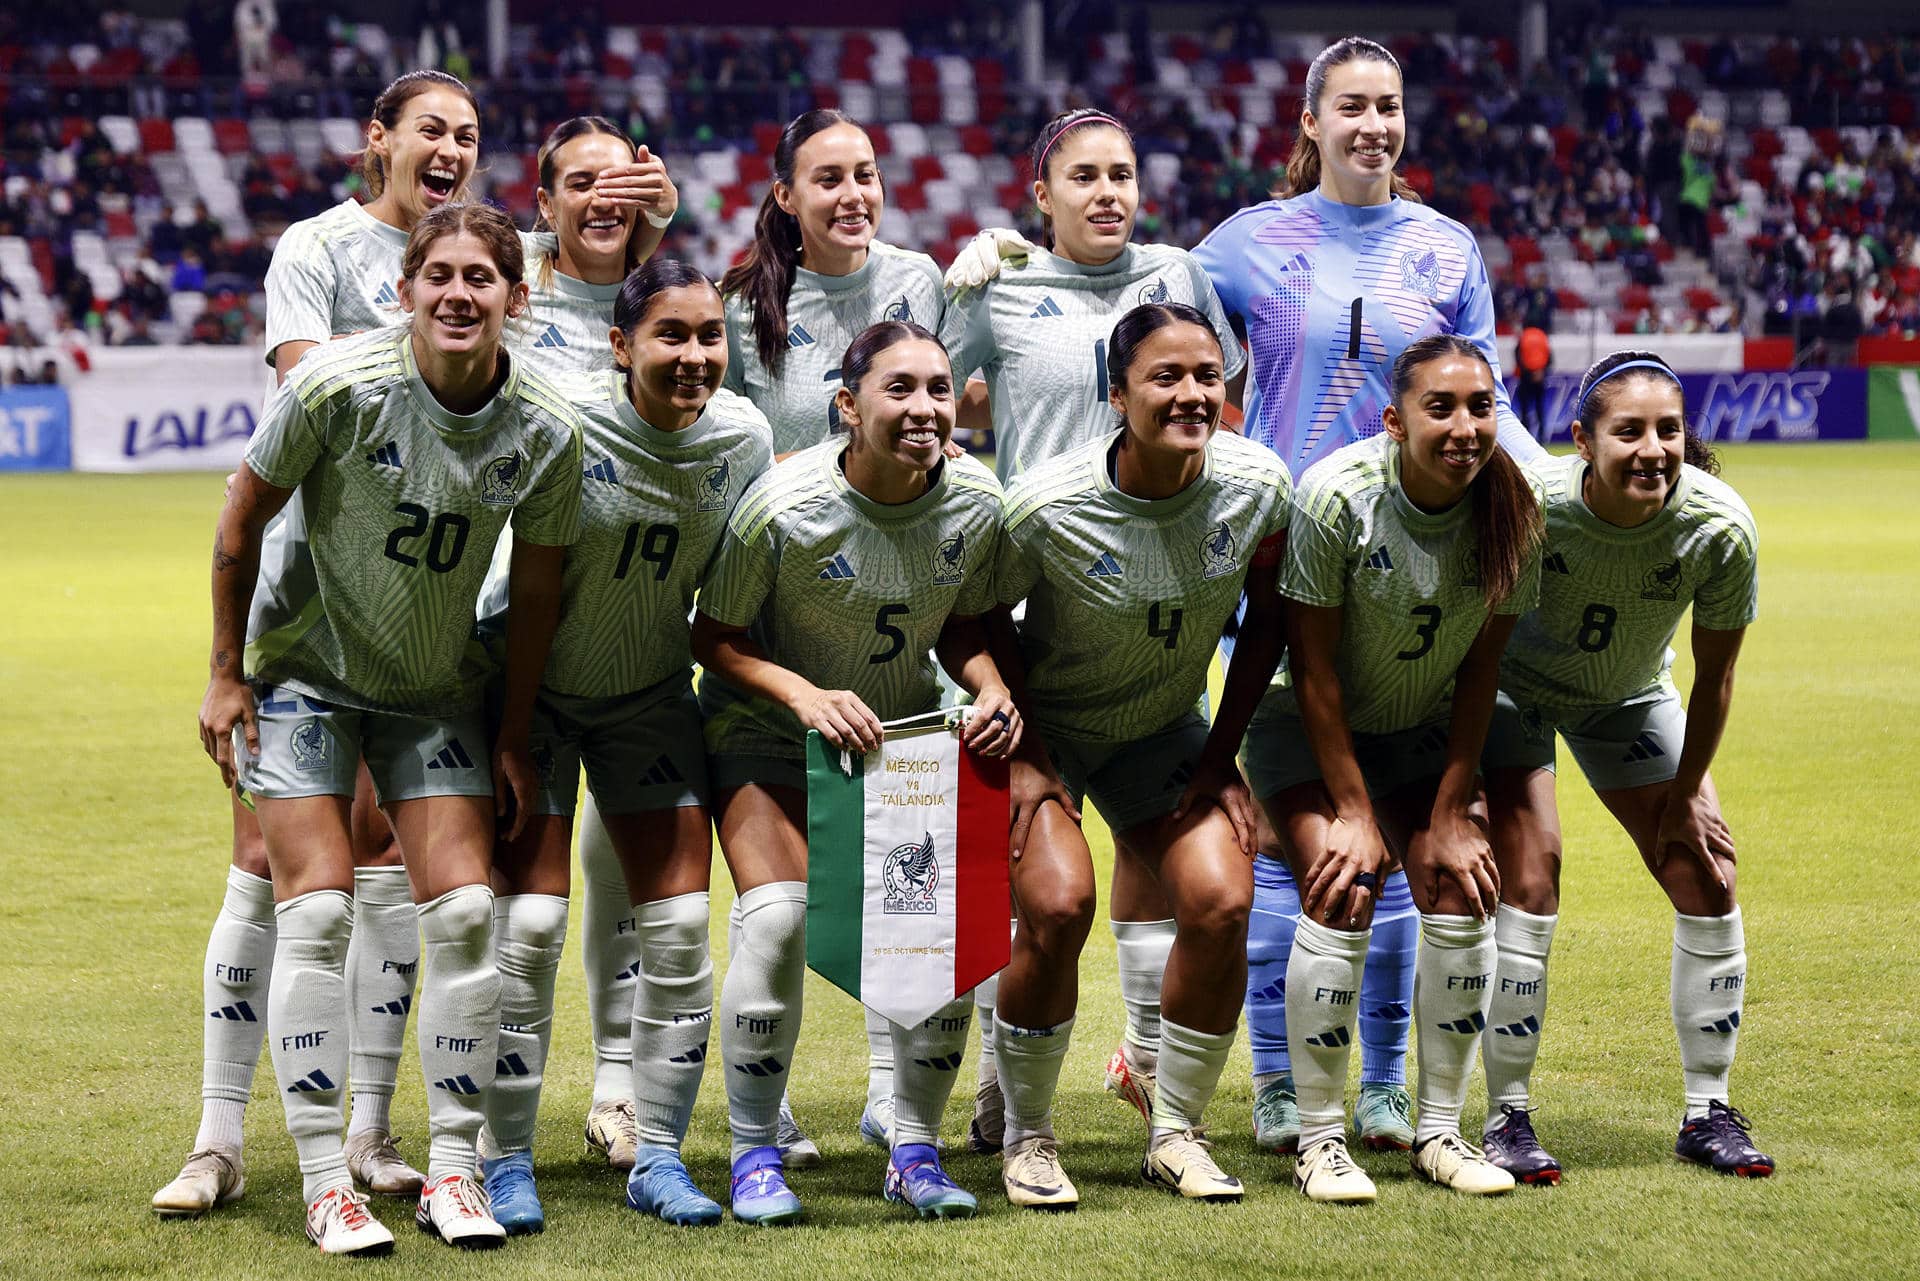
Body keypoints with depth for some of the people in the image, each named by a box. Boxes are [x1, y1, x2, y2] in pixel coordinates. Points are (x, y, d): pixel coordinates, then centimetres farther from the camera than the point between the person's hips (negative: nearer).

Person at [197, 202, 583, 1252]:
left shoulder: (545, 432, -14)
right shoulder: (337, 386, -23)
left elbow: (535, 591, 0)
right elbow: (241, 522, -9)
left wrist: (513, 733, 3)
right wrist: (227, 673, -6)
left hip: (435, 691, 3)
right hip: (302, 671, -3)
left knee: (463, 908, -7)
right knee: (316, 907, -11)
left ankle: (453, 1167, 5)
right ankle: (327, 1181, -5)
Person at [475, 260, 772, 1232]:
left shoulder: (744, 438, -10)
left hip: (650, 693, 4)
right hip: (532, 684, -4)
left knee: (679, 926, 0)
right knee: (528, 922, -9)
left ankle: (658, 1159, 13)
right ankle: (508, 1161, 5)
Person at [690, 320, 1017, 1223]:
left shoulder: (976, 504, -12)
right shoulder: (783, 506, -24)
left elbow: (962, 630, 4)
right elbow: (715, 638, -14)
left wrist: (992, 691, -17)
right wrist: (808, 697, -29)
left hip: (905, 733, 4)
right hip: (768, 735, -4)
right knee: (776, 916, -23)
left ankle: (915, 1150, 6)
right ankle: (754, 1156, -6)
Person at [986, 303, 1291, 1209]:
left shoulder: (1258, 487, -17)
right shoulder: (1044, 506, -26)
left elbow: (1268, 618, 0)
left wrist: (1220, 758, -3)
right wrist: (1024, 753, -15)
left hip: (1166, 730, 3)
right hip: (1045, 727, -3)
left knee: (1221, 903, -17)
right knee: (1057, 904, -25)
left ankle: (1176, 1133, 4)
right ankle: (1026, 1139, -1)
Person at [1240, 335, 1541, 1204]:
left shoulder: (1509, 509, -17)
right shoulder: (1336, 495, -27)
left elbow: (1481, 668, -8)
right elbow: (1313, 667, -21)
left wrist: (1451, 813, -9)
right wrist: (1353, 811, -19)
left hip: (1423, 730, 4)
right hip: (1306, 726, -4)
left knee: (1461, 889, -11)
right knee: (1342, 890, -21)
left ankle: (1439, 1131, 4)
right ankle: (1319, 1137, -9)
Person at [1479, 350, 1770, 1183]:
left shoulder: (1719, 528, -28)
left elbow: (1714, 675, -12)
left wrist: (1685, 794, -5)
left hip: (1628, 698, 3)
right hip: (1515, 684, -3)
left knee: (1706, 869, -3)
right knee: (1529, 867, -19)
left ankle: (1708, 1113, 11)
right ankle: (1506, 1117, -7)